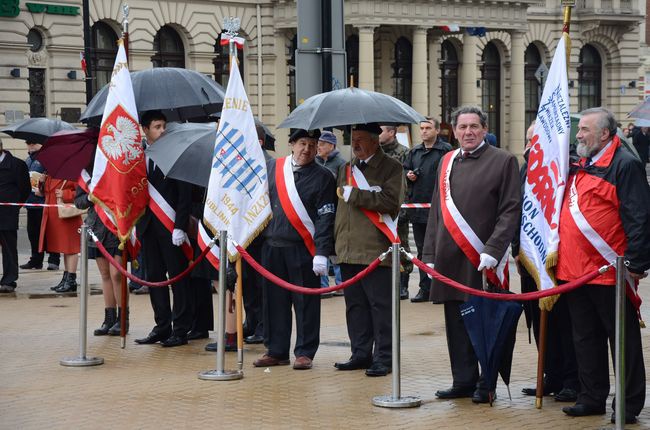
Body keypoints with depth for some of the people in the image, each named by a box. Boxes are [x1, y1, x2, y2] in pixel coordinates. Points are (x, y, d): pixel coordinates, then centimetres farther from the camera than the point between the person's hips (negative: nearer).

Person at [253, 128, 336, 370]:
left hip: (303, 248, -3)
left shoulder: (323, 177, -2)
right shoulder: (272, 168, 9)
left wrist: (322, 253, -13)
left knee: (305, 303, 2)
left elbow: (325, 218, -6)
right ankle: (276, 351, 18)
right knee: (275, 301, 9)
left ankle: (305, 353, 11)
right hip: (272, 246, 4)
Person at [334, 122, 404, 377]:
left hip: (376, 250, -7)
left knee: (380, 306, -4)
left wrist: (354, 194, -15)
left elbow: (391, 201, -17)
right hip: (348, 249, 7)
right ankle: (361, 354, 18)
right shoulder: (347, 169, 19)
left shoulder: (391, 167, -3)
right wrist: (337, 240, 18)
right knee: (355, 305, 10)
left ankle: (383, 358, 1)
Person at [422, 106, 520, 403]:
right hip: (450, 258, 5)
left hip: (483, 258, -5)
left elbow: (511, 210, -7)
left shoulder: (503, 161, -2)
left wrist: (492, 250, -15)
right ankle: (464, 381, 17)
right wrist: (430, 254, 13)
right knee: (456, 323, 8)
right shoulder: (447, 162, 15)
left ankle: (486, 385, 11)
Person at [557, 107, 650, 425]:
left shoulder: (624, 165, -10)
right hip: (574, 272, 8)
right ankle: (592, 398, 24)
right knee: (585, 339, 14)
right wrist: (558, 256, 20)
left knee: (622, 339, 2)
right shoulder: (578, 167, 16)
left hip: (609, 273, -8)